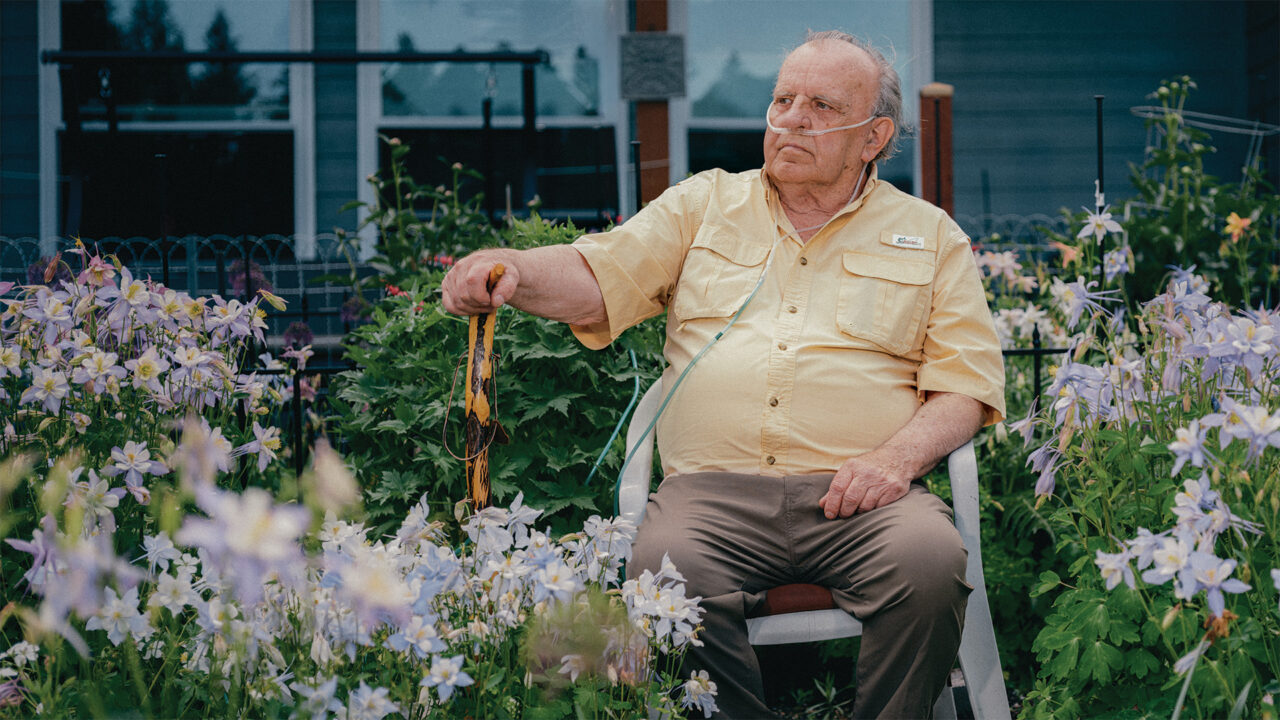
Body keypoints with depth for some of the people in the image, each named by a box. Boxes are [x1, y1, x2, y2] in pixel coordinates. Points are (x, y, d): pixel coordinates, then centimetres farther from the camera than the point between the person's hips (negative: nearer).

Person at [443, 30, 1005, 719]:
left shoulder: (930, 235, 17)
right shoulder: (705, 204, 20)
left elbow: (967, 380, 10)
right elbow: (597, 280, 8)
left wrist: (900, 456, -10)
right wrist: (512, 270, -14)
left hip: (853, 496, 0)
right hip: (713, 487, 1)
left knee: (930, 561, -33)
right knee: (664, 567, -33)